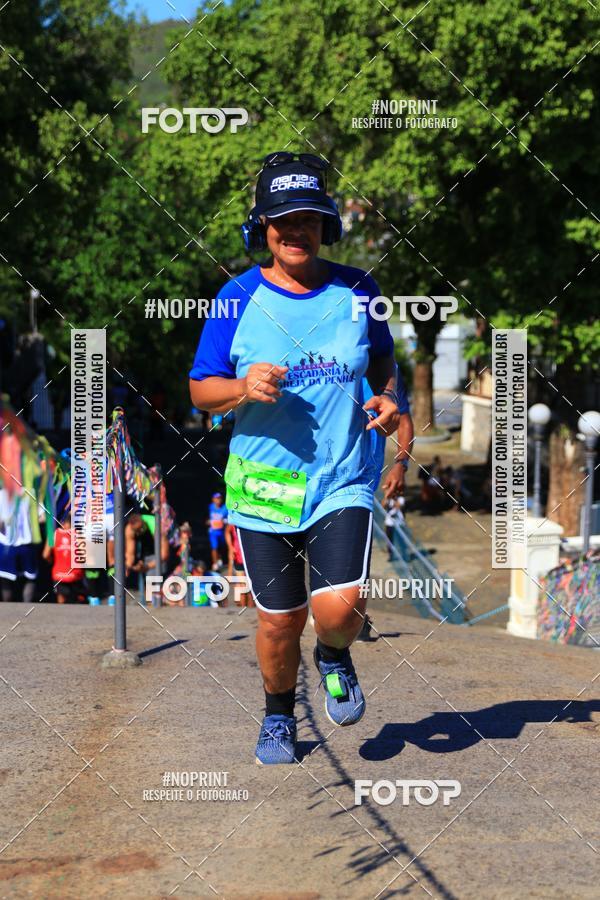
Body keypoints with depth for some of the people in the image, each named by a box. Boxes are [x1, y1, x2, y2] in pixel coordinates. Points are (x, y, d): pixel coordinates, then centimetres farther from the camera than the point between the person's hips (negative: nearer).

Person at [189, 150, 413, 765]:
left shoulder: (357, 291, 2)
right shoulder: (238, 298, -3)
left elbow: (383, 362, 18)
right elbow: (200, 390, 1)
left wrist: (391, 402, -3)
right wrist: (244, 389, -19)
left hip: (343, 482, 0)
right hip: (264, 484, 0)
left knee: (339, 608, -16)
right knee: (279, 620, 6)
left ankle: (334, 658, 21)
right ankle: (278, 716, 35)